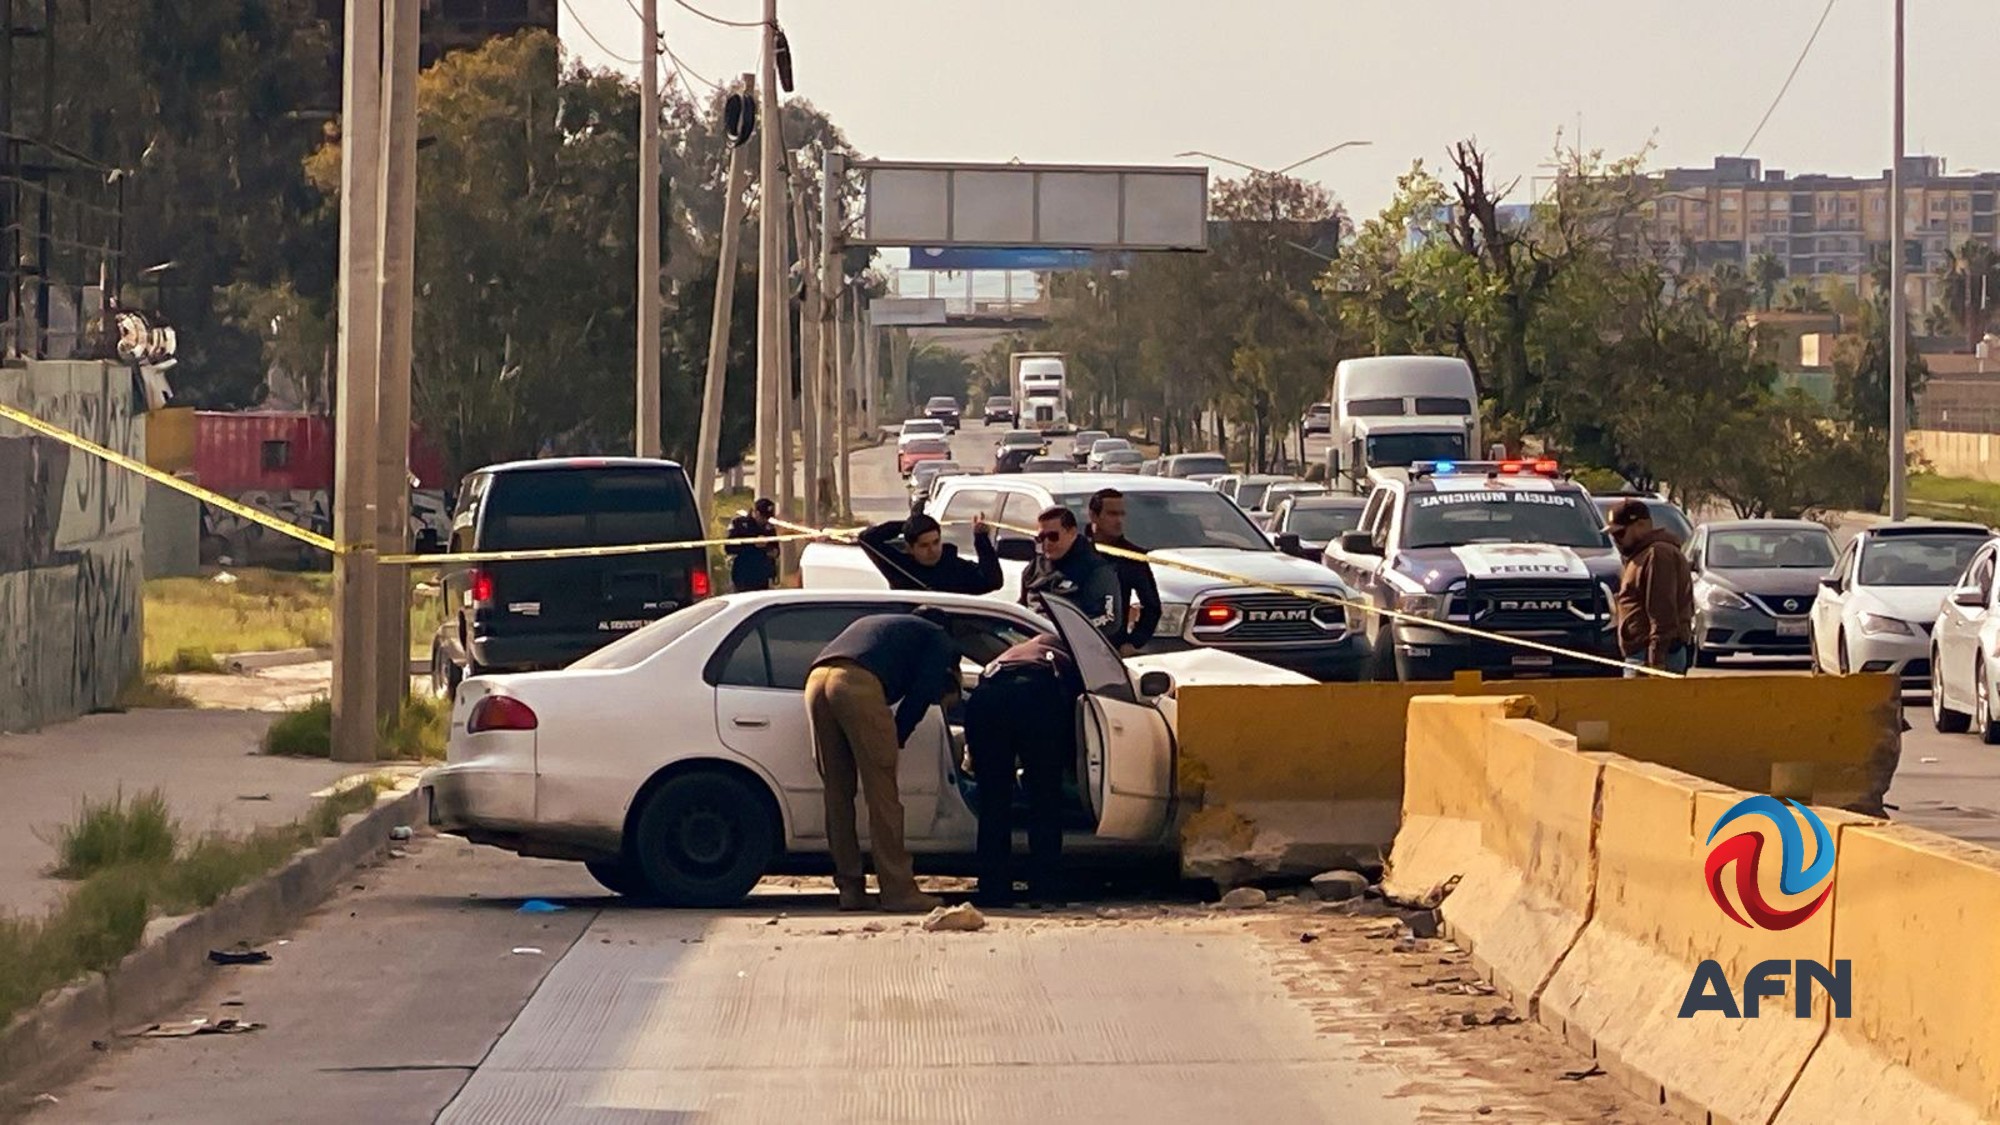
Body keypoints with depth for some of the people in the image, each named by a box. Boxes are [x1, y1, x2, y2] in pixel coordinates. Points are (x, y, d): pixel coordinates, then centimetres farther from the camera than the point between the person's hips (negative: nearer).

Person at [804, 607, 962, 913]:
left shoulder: (876, 624, 43)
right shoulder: (939, 639, 23)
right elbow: (921, 693, 9)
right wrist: (895, 740, 14)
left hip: (816, 681, 6)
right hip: (858, 683, -6)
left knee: (838, 793, 12)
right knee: (881, 793, -2)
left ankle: (850, 888, 13)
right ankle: (898, 891, -3)